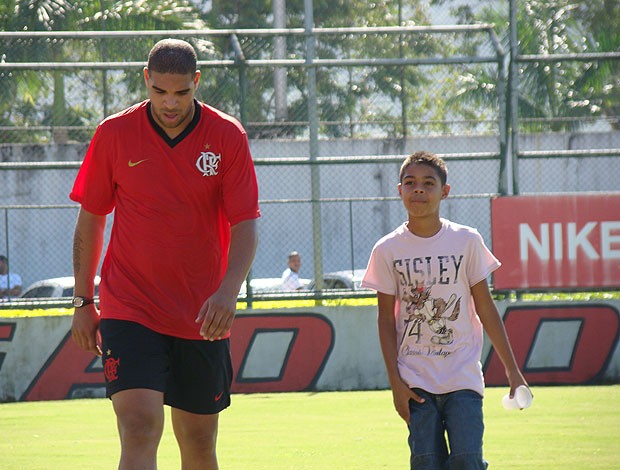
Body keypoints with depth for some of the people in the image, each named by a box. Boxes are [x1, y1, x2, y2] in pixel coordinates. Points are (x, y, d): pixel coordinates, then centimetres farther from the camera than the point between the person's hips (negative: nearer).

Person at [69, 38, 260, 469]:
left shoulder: (229, 137, -3)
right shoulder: (114, 134, -2)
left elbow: (245, 225, -5)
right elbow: (90, 219, 8)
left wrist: (228, 291, -22)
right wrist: (83, 301, 8)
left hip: (203, 316, 2)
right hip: (128, 308, -2)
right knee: (139, 429, -18)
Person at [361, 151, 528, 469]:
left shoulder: (467, 241, 2)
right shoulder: (387, 250, 2)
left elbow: (486, 309, 6)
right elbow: (387, 320, 5)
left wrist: (512, 371, 4)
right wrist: (395, 382, -2)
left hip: (463, 378, 0)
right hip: (415, 382, 0)